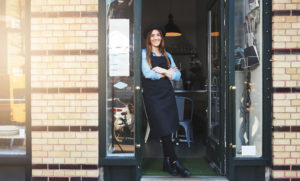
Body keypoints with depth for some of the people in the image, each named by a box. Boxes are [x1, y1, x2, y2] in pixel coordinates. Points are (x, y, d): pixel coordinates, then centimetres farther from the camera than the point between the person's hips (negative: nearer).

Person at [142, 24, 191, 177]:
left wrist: (162, 70, -8)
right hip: (152, 94, -4)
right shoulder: (144, 53, 5)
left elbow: (177, 75, 8)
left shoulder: (167, 55, 17)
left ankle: (167, 163, 13)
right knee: (164, 130, -8)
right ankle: (175, 162, -1)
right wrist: (168, 72, -3)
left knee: (168, 130, 4)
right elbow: (147, 73, -9)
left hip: (167, 93, 4)